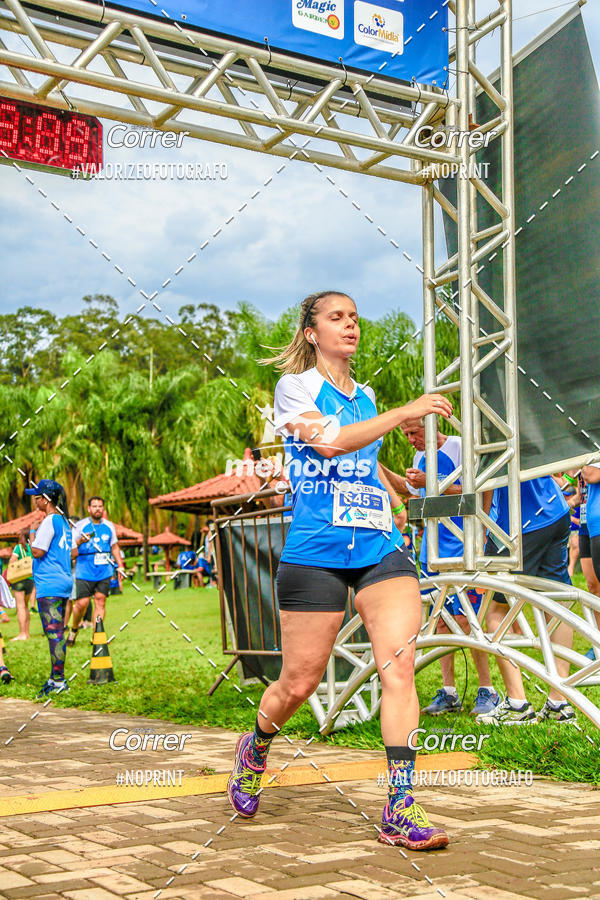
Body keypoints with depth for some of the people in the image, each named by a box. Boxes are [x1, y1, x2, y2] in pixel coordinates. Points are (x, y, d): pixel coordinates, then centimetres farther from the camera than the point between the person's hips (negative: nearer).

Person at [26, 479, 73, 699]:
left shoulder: (49, 521, -13)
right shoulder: (64, 521, 15)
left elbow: (38, 552, -18)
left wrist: (31, 538, 1)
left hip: (49, 584, -10)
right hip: (64, 581, 10)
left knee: (54, 633, -8)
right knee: (57, 632, 14)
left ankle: (58, 681, -7)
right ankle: (56, 677, 20)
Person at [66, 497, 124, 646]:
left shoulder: (109, 526, 10)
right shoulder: (80, 526, -1)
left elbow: (114, 547, 23)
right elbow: (71, 552, 0)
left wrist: (120, 565, 16)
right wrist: (80, 542, -20)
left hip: (104, 571, 3)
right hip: (84, 571, -3)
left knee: (100, 601, -4)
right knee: (82, 603, -8)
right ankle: (74, 629, 18)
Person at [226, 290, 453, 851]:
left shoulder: (365, 396, 19)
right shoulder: (295, 386, 0)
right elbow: (328, 441, -20)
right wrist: (403, 414, -23)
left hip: (380, 547, 5)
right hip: (315, 551, -5)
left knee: (399, 662, -14)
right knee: (299, 683, 2)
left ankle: (400, 809, -12)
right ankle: (256, 749, 35)